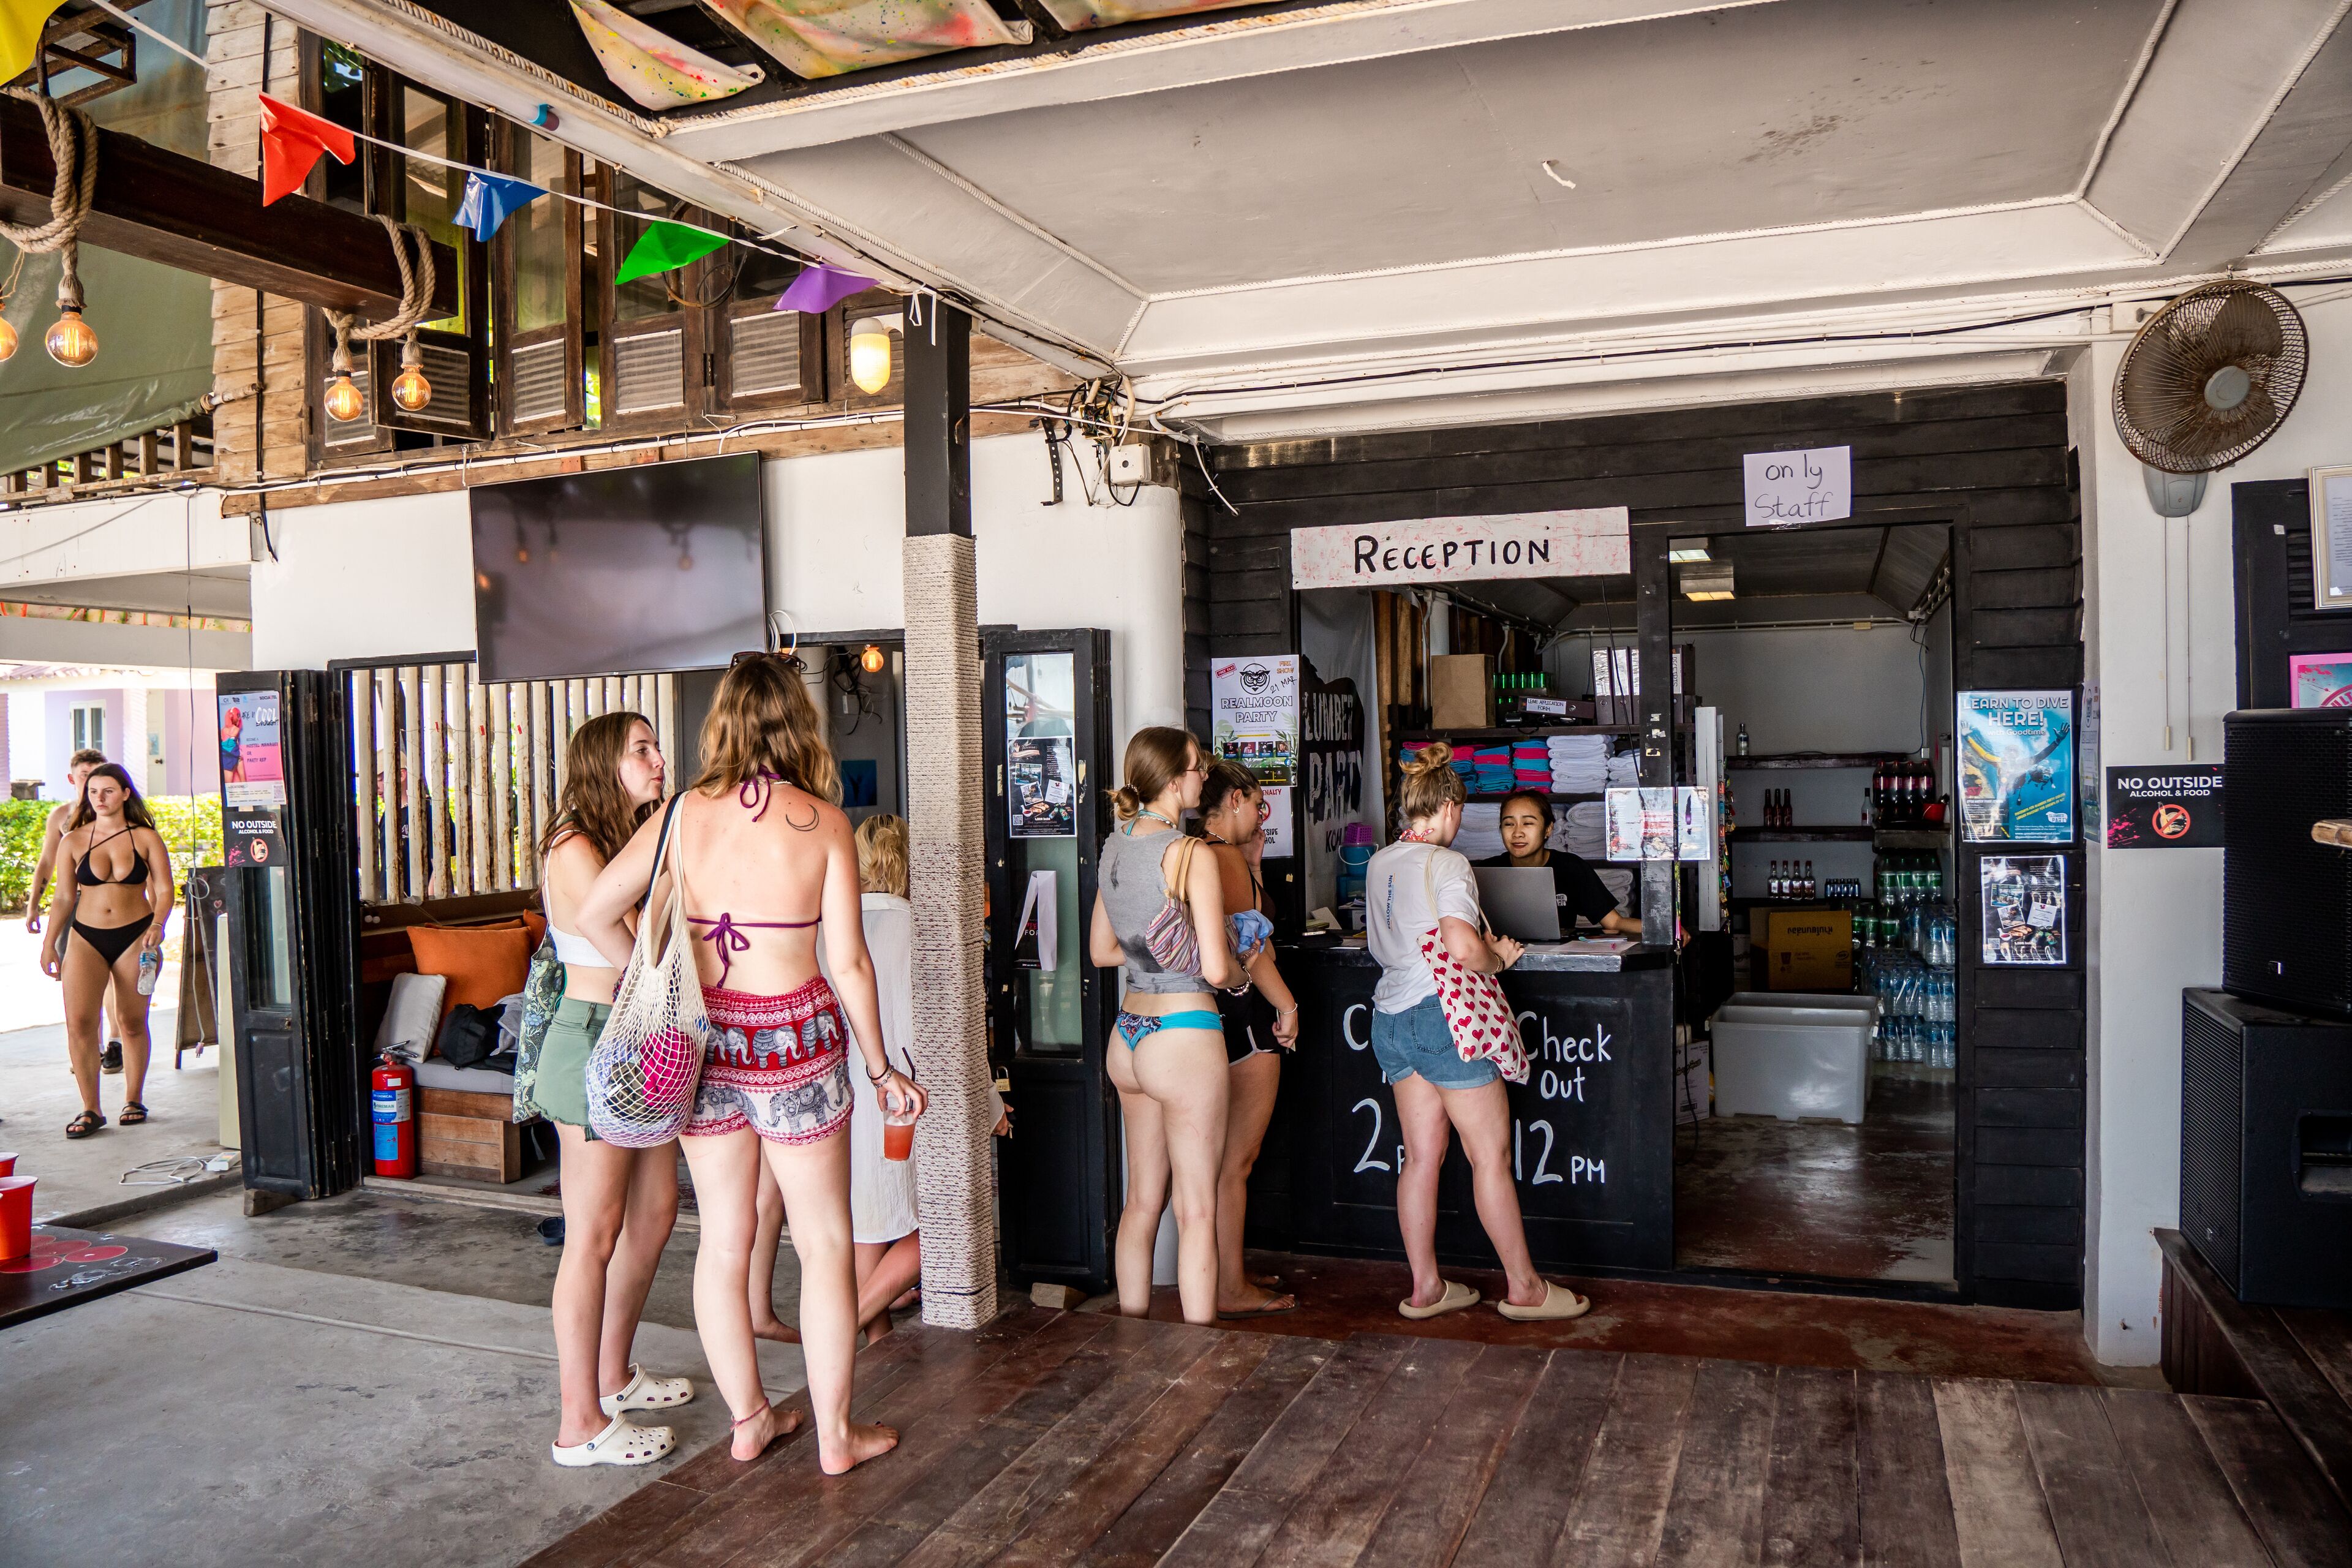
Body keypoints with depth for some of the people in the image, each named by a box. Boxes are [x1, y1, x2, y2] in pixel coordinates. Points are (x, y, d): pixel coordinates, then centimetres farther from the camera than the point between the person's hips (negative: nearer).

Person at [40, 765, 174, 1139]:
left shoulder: (146, 838, 0)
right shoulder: (73, 841, 4)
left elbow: (164, 891, -2)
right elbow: (64, 898, 9)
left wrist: (157, 925, -19)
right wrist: (49, 944, 8)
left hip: (134, 937, -1)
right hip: (85, 938, 1)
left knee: (132, 1022, 6)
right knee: (79, 1023, -10)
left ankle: (133, 1100, 20)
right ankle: (90, 1111, -3)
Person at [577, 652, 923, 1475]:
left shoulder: (683, 814, -1)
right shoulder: (821, 820, -9)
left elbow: (595, 914, 0)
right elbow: (849, 961, -10)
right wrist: (881, 1069, 0)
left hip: (703, 1038, 4)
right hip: (793, 1037, -3)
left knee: (723, 1239, 15)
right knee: (824, 1243, 10)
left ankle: (748, 1419, 28)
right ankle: (835, 1433, 19)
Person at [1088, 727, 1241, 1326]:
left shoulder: (1115, 845, 6)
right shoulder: (1191, 854, -16)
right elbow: (1216, 968, -18)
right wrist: (1238, 972, 3)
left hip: (1128, 1034, 8)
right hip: (1184, 1036, -8)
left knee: (1141, 1200, 18)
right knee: (1197, 1212, 3)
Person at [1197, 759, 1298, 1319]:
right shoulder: (1225, 857, -16)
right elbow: (1249, 943, -19)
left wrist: (1254, 863, 17)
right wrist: (1287, 1004, -10)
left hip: (1216, 1013, 10)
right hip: (1245, 1017, -10)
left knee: (1230, 1159, 18)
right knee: (1236, 1161, -2)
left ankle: (1229, 1276, 27)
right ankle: (1232, 1291, 6)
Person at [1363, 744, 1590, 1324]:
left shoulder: (1380, 863, 12)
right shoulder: (1448, 864, -12)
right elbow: (1462, 949, -26)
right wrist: (1498, 960, -5)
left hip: (1391, 1015, 8)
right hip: (1441, 1014, -8)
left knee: (1423, 1155, 12)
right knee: (1492, 1155, 2)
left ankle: (1425, 1287, 16)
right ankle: (1524, 1288, 11)